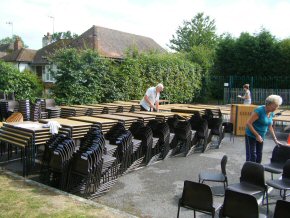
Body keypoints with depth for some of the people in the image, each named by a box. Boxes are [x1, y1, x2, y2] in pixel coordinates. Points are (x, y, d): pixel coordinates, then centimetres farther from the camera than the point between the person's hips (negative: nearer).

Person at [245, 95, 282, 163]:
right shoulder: (259, 110, -21)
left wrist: (275, 139, 13)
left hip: (261, 137, 8)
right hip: (251, 136, -7)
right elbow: (248, 123, -22)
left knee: (259, 156, 12)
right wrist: (257, 135, -22)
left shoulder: (271, 113, 3)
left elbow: (270, 126, 15)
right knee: (251, 156, -6)